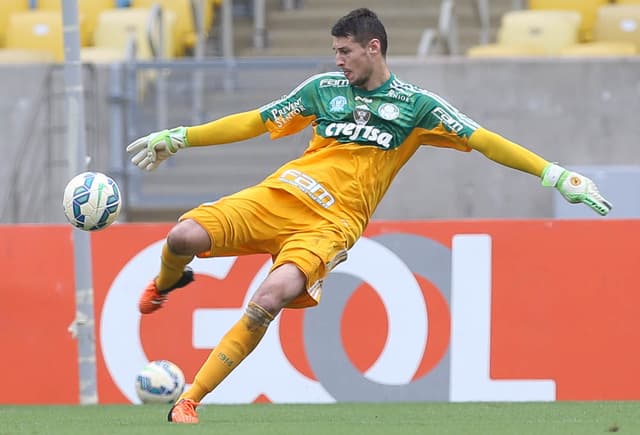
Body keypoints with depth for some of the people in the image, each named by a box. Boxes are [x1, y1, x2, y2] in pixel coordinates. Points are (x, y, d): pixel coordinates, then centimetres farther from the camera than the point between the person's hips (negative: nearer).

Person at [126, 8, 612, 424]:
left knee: (271, 298, -32)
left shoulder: (416, 105, 6)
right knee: (184, 237, -22)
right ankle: (167, 282, 20)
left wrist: (557, 175, -4)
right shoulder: (325, 88, 13)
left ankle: (188, 402, -22)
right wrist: (177, 137, 18)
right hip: (279, 195, 3)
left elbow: (483, 140, 5)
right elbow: (254, 122, 19)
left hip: (331, 223, -3)